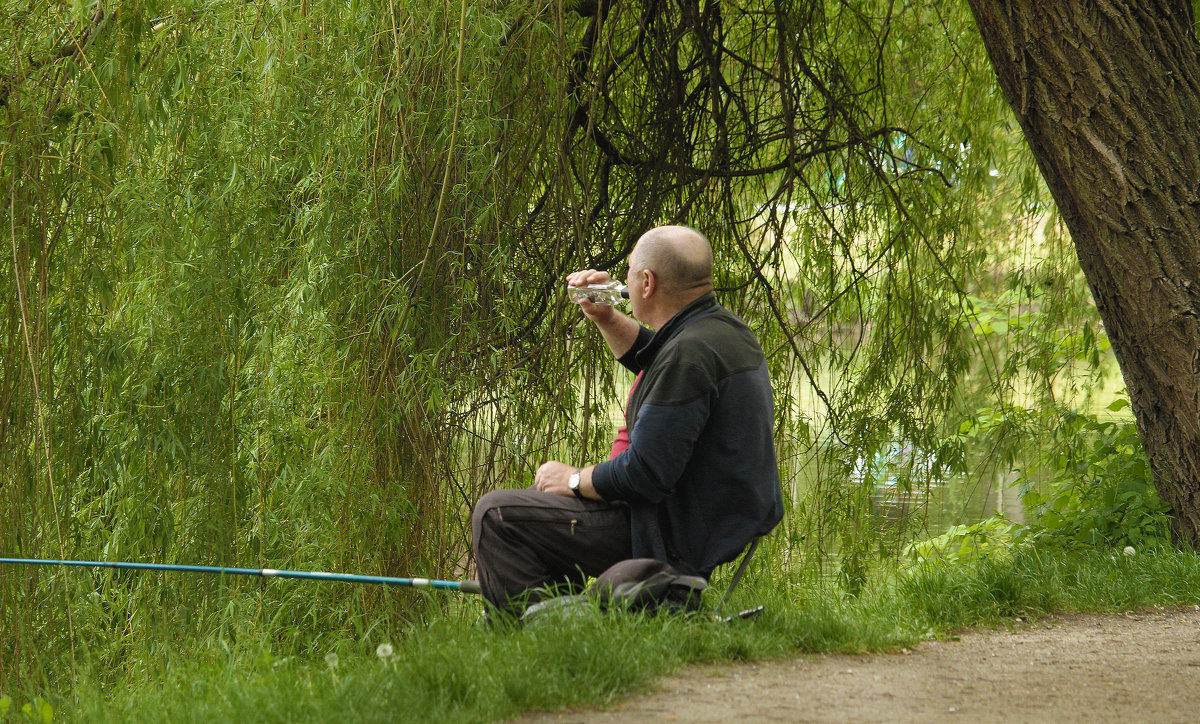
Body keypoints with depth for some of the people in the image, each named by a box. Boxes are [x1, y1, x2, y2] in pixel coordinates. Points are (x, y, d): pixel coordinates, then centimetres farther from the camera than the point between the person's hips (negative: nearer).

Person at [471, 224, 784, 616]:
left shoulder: (689, 354, -26)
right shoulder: (725, 327, 6)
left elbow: (645, 475, -28)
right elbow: (649, 355, 31)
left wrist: (576, 479, -10)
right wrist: (604, 317, 14)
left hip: (672, 537, -11)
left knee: (496, 514, -12)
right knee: (542, 492, 29)